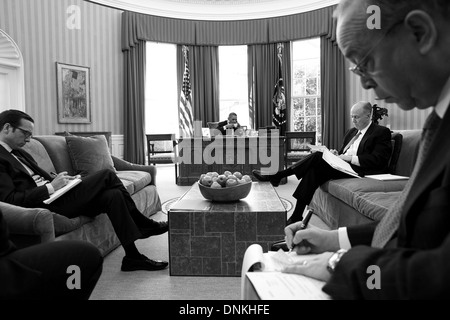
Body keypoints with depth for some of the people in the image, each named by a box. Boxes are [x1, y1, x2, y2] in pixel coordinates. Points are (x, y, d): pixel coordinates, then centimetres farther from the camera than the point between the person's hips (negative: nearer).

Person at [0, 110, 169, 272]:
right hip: (44, 206, -9)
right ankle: (145, 225, -1)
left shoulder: (19, 153, 20)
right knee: (107, 175, -15)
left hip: (52, 193, 9)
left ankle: (133, 256, 0)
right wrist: (50, 187, -20)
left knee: (113, 195, -8)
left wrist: (57, 181, 0)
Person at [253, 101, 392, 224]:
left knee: (317, 157, -24)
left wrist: (351, 158, -16)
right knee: (313, 170, -23)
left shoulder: (382, 132, 0)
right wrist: (336, 154, 2)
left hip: (359, 170, -7)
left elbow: (378, 159, -12)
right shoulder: (352, 132, 25)